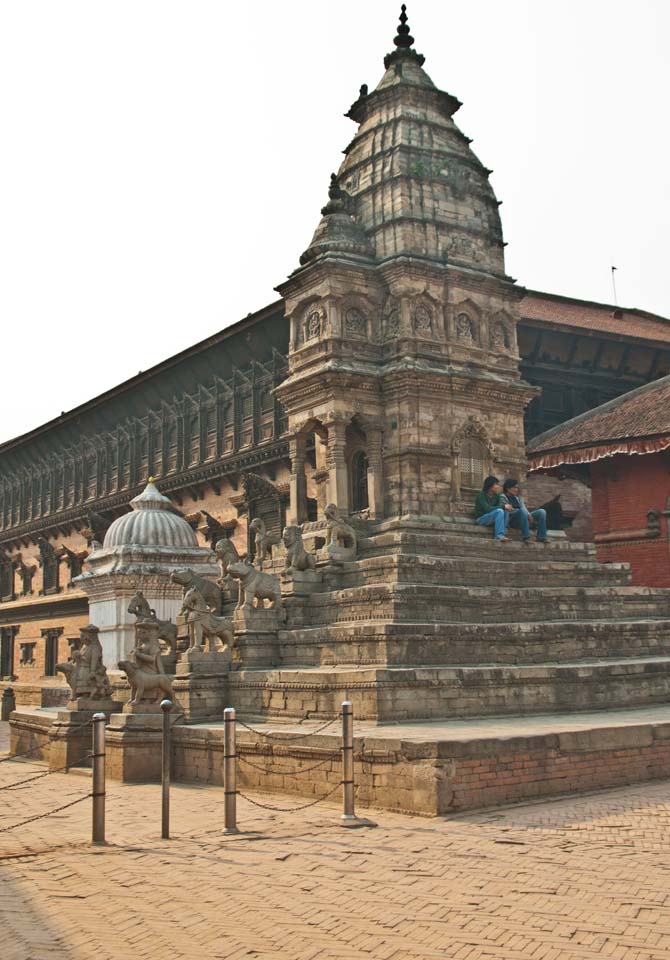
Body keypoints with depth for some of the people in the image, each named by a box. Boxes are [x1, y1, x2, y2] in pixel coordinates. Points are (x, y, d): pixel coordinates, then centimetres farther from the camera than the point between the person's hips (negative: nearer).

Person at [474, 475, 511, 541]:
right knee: (499, 511, -29)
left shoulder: (496, 495, 6)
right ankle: (499, 536, -33)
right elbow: (488, 509, -25)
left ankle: (498, 535, -22)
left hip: (492, 518, 7)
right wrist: (503, 506, -24)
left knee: (506, 511, -16)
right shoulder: (481, 495, -15)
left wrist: (506, 506, -28)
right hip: (481, 518, -7)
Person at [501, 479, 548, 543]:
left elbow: (523, 507, 11)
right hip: (512, 520, -7)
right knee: (522, 510, -38)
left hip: (523, 517, 7)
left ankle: (541, 537, -20)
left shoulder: (517, 497, 23)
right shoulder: (503, 497, 1)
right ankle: (526, 537, -41)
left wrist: (528, 514, -12)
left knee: (542, 511, -11)